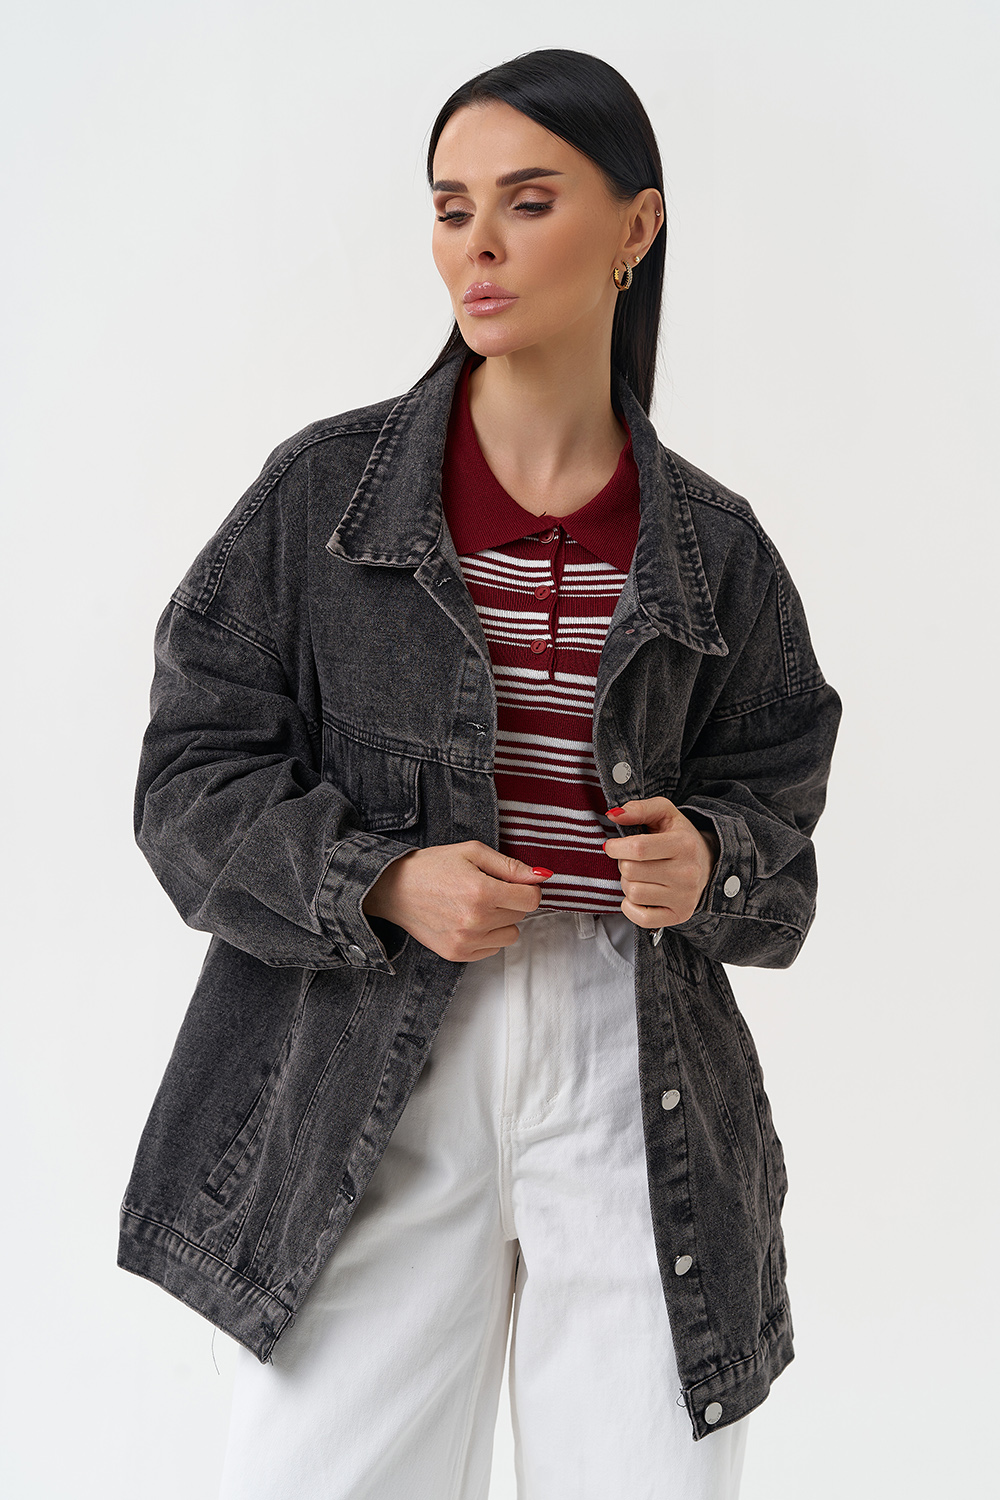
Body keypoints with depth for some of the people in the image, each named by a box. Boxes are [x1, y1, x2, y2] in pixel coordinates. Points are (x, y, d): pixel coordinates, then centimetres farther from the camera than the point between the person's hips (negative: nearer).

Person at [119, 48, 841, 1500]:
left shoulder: (713, 547, 6)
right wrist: (379, 885, -14)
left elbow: (772, 802, 13)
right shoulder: (326, 491, 1)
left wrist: (707, 862, -10)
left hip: (637, 1075, 2)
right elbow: (195, 776, 2)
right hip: (367, 1083, -1)